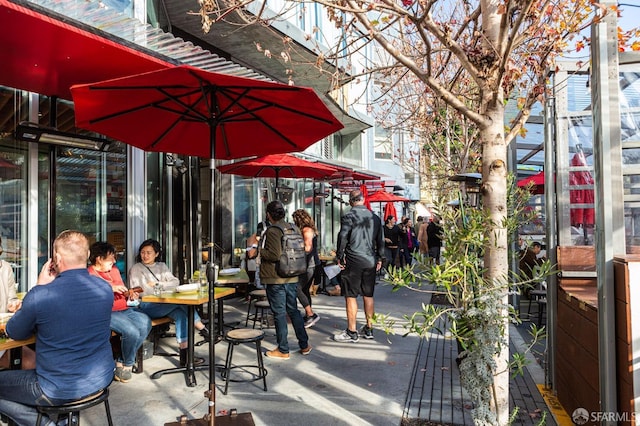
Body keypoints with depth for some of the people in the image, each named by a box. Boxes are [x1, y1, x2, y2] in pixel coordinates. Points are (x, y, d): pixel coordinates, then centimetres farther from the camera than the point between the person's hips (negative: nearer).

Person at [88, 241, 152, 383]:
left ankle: (122, 362, -3)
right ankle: (127, 364, 5)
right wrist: (110, 289, -23)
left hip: (124, 309, 8)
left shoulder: (114, 270, 19)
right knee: (132, 332, -27)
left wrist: (130, 294, 6)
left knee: (145, 322, -18)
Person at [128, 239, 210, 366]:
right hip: (145, 307, -5)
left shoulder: (162, 266, 19)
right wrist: (165, 289, -8)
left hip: (164, 305, 5)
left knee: (181, 314, -27)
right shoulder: (136, 269, 7)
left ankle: (184, 354, -27)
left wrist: (158, 284, -8)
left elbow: (175, 282, 8)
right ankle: (202, 329, -15)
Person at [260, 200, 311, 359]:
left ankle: (283, 350, 13)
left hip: (276, 279, -7)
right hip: (292, 278, 7)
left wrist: (260, 251, -8)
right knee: (293, 310, 17)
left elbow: (275, 255, -23)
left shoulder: (272, 231, -14)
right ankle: (304, 345, 25)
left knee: (279, 313, 3)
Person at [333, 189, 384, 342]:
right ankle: (368, 329, 23)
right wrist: (380, 258, 21)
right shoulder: (375, 218, 8)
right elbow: (381, 240, 12)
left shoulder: (348, 217, -9)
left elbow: (342, 238, -14)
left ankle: (351, 332, 5)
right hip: (370, 261, 6)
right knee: (368, 295, 14)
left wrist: (339, 257, -4)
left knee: (351, 296, 1)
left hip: (353, 261, -5)